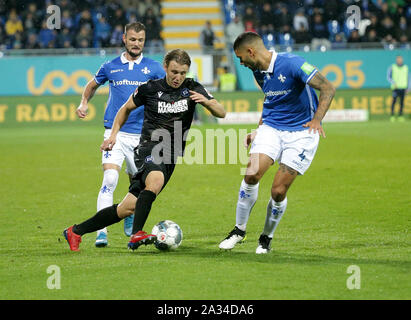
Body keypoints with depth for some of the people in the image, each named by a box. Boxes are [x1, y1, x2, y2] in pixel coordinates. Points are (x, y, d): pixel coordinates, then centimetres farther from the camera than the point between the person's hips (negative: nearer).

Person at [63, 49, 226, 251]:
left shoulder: (192, 89, 4)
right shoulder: (150, 89, 0)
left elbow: (221, 113, -2)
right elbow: (126, 108, 17)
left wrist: (206, 101, -21)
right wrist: (114, 134, 7)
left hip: (169, 158, 3)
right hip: (149, 148, -3)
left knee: (128, 208, -1)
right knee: (156, 180, -39)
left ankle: (75, 232, 10)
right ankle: (136, 235, -43)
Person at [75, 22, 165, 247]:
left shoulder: (153, 68, 5)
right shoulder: (111, 67, 8)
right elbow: (92, 85, 25)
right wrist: (84, 102, 8)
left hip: (141, 135, 1)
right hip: (115, 132, -1)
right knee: (110, 179, -18)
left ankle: (130, 221, 39)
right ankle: (102, 232, -20)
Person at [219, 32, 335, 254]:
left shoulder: (291, 64, -17)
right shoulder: (258, 72, 7)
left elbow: (328, 89, -19)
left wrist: (317, 120, -28)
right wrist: (258, 131, 16)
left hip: (301, 133, -5)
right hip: (271, 129, 5)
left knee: (278, 192, -10)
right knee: (251, 175, -18)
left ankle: (267, 237, 15)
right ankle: (239, 230, -2)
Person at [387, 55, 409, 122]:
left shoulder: (406, 67, 8)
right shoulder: (392, 67, -1)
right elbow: (389, 77, -1)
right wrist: (393, 83, -18)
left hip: (403, 88, 3)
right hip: (395, 88, -3)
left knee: (402, 102, 1)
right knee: (394, 101, -10)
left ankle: (400, 116, 7)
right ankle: (392, 116, -7)